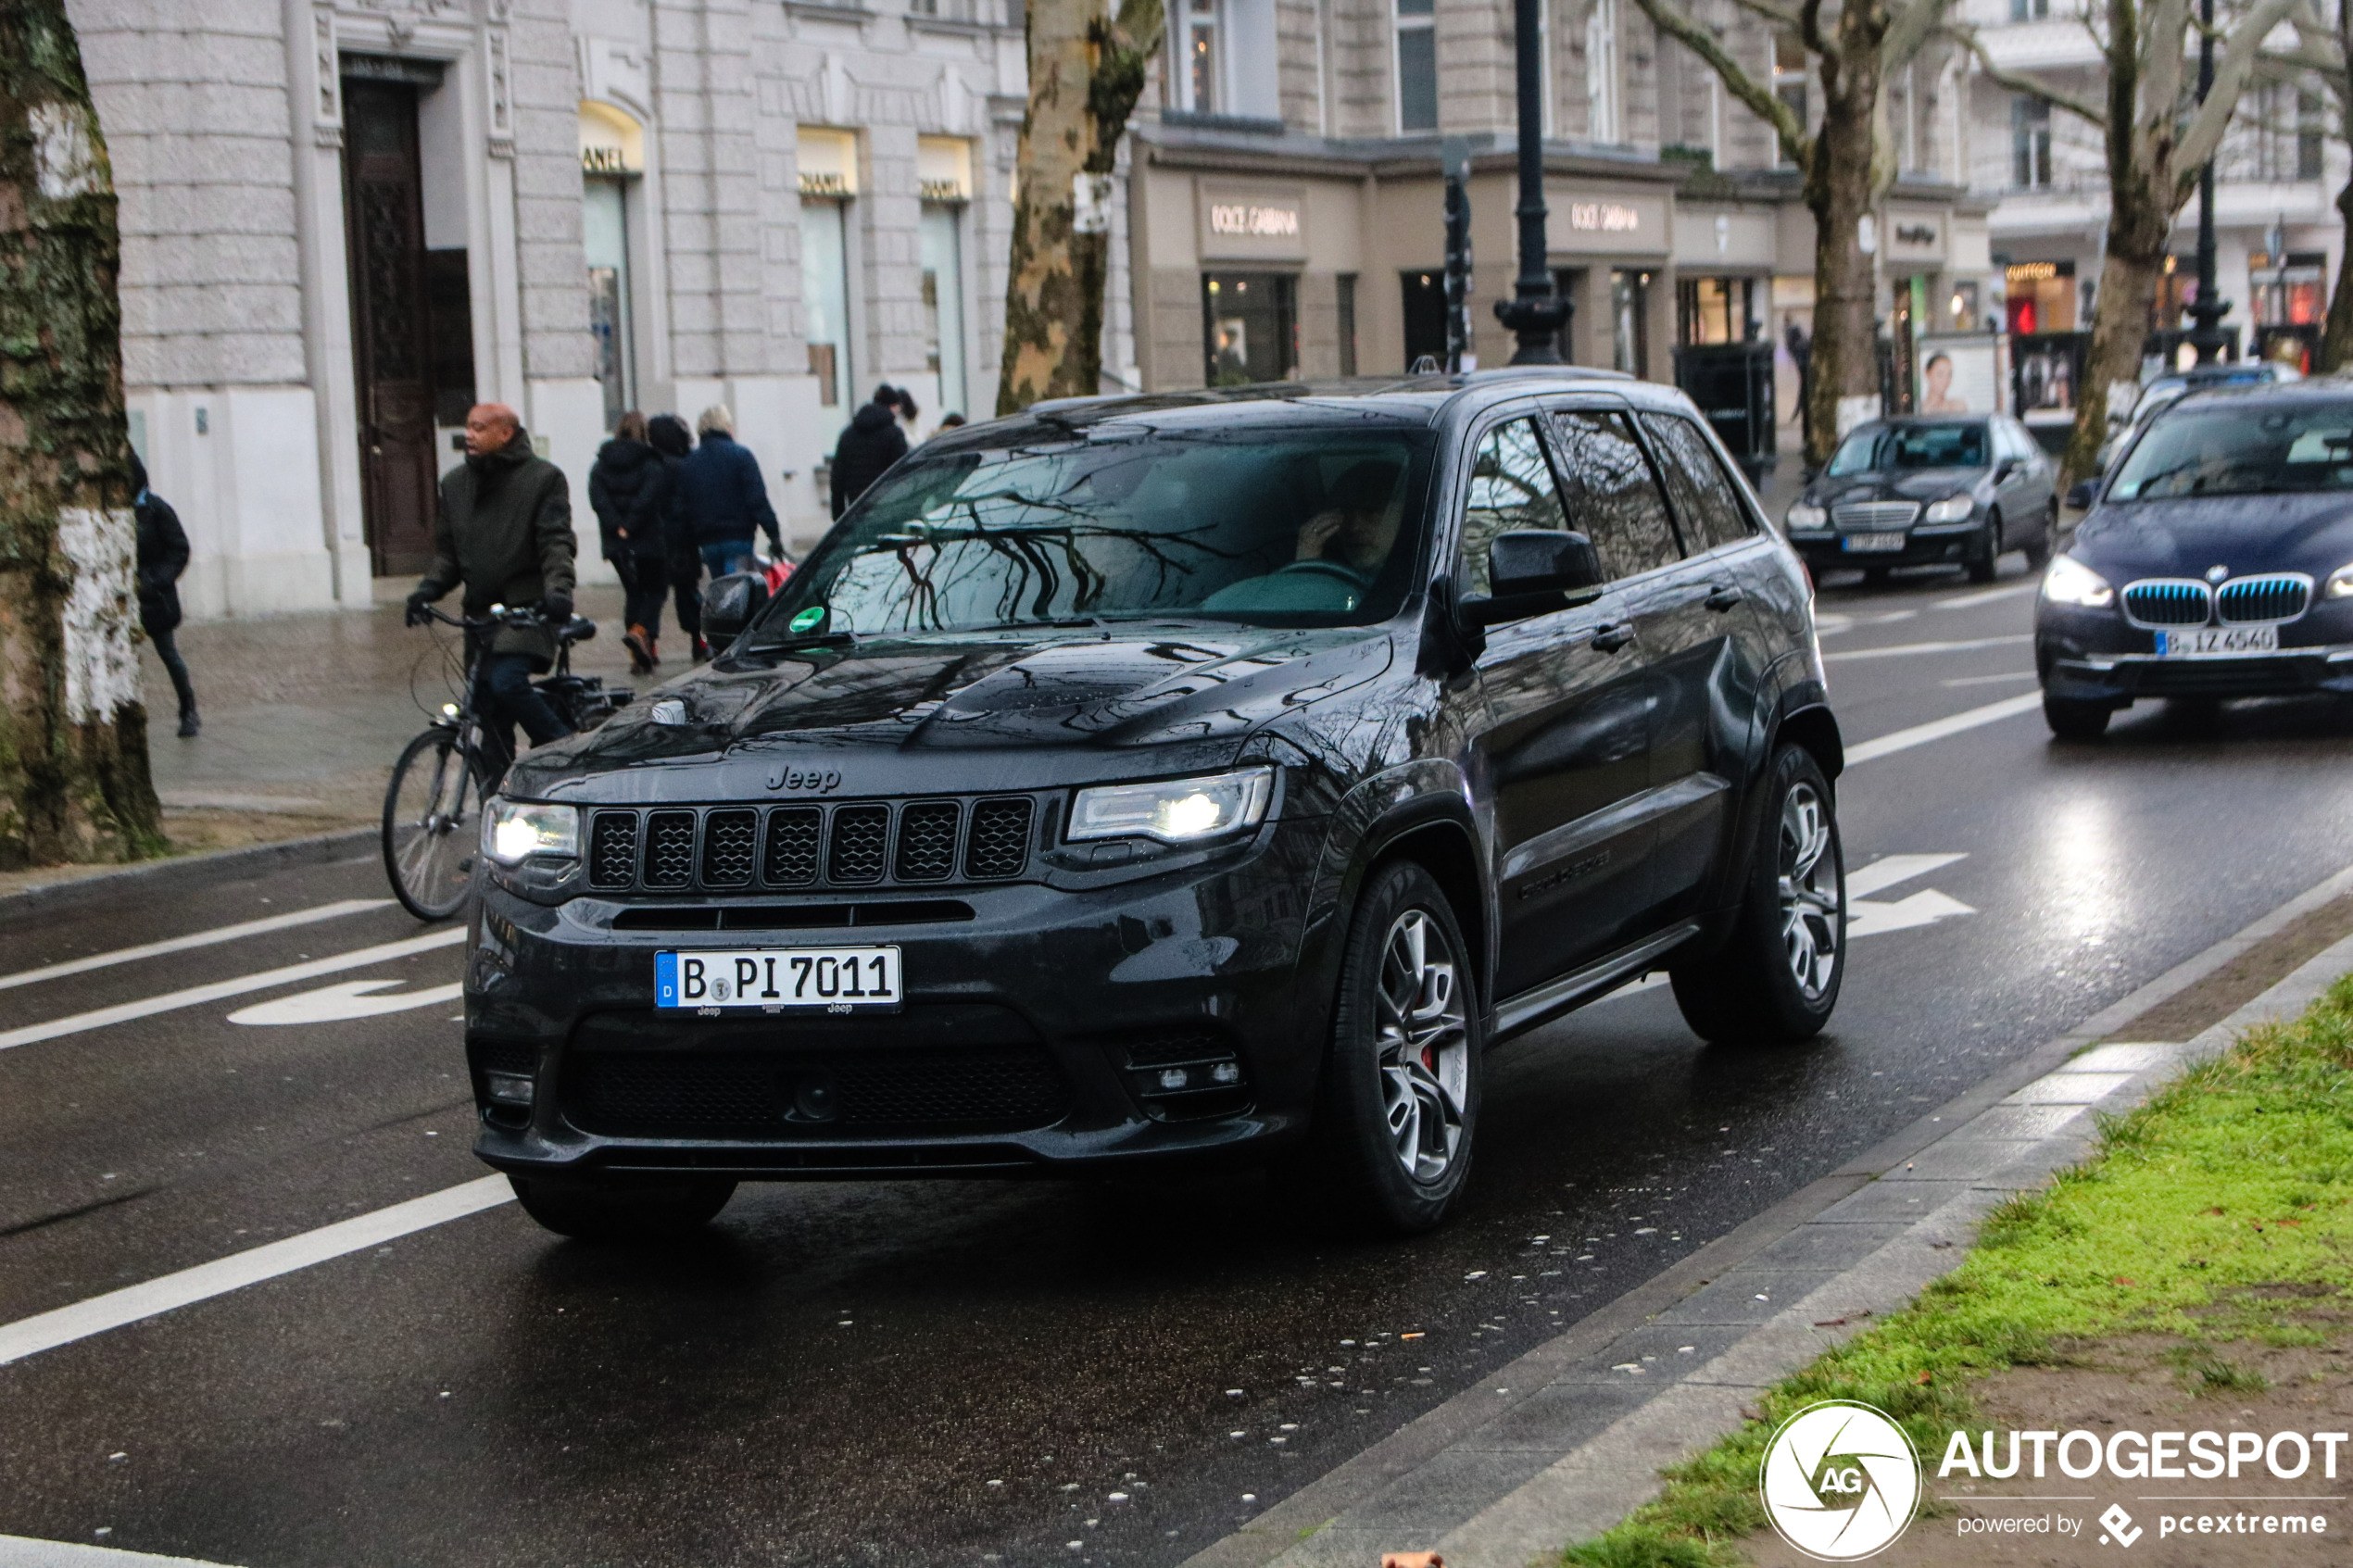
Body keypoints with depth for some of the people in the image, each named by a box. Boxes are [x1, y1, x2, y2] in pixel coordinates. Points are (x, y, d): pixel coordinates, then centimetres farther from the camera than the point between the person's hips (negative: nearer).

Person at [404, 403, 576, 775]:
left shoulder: (543, 478, -2)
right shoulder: (456, 483, 14)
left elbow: (556, 544, -9)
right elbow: (447, 549, 17)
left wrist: (558, 590, -26)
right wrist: (430, 587, -2)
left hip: (526, 609, -6)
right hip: (481, 614, 6)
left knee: (507, 682, -25)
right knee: (489, 712, 4)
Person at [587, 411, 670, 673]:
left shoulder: (601, 466, 8)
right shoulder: (652, 465, -6)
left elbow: (598, 498, -6)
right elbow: (649, 499, -19)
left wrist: (617, 527, -12)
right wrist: (630, 526, -13)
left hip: (616, 543, 4)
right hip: (650, 541, -4)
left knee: (633, 592, 15)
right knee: (655, 590, 7)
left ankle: (639, 656, 9)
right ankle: (640, 631, -22)